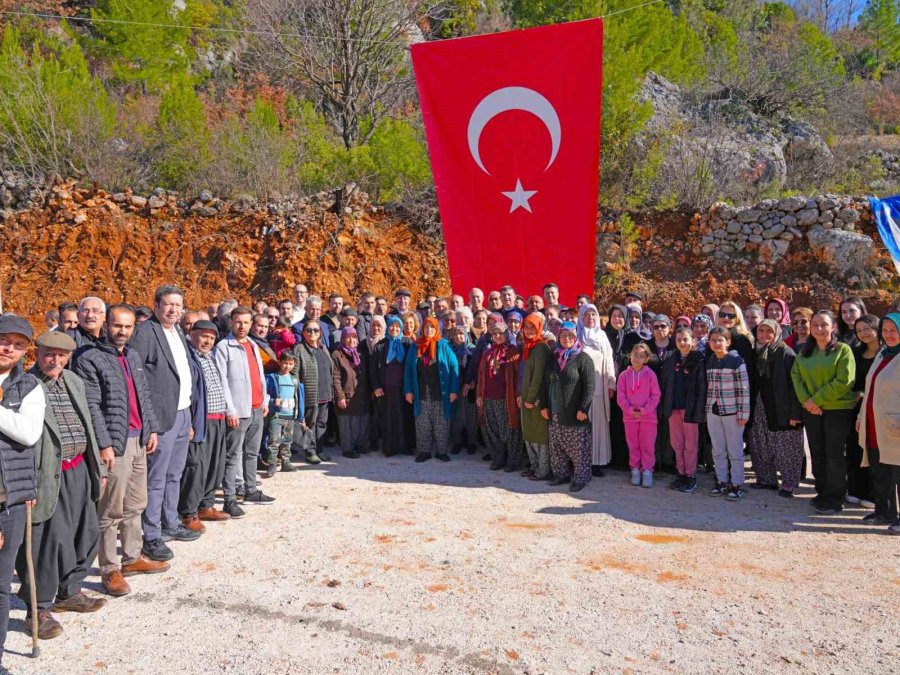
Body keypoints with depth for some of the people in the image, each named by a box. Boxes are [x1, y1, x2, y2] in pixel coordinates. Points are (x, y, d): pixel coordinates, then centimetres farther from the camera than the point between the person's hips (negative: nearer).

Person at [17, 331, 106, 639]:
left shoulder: (74, 381, 11)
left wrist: (97, 467, 18)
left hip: (79, 470, 7)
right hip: (49, 475, -7)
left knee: (87, 533, 15)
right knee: (50, 539, -2)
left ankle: (69, 592, 35)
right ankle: (39, 610, 16)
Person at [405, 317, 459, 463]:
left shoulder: (443, 345, -1)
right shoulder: (415, 347, 7)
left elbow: (454, 367, -4)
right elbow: (408, 369, 8)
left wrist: (454, 390, -11)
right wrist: (408, 390, 0)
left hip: (440, 393, -2)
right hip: (421, 394, 2)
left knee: (441, 424, 3)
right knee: (422, 424, 6)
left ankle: (441, 451, 14)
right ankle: (424, 451, 16)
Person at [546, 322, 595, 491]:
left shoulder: (583, 358, -5)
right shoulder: (555, 358, 14)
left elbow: (589, 386, -11)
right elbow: (548, 383, 19)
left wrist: (583, 409, -16)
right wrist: (545, 405, 14)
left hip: (574, 413, -6)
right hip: (555, 413, 6)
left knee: (578, 448, -2)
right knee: (557, 446, 10)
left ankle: (581, 478, 8)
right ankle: (561, 474, 22)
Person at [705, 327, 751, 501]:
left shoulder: (736, 360, -8)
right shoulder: (709, 361, 8)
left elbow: (744, 389, -10)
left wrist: (744, 413, -12)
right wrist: (706, 408, 9)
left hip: (732, 411, -5)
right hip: (712, 411, 5)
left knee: (735, 450, 4)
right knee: (718, 450, 11)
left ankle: (737, 484, 13)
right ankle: (722, 481, 22)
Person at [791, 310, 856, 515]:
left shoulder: (843, 350, -6)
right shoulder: (805, 352, 10)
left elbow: (844, 381, -14)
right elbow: (796, 376, 5)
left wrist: (817, 399, -14)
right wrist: (806, 400, -10)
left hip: (838, 410, -5)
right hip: (811, 411, 5)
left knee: (834, 456, 0)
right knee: (817, 454, 11)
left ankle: (834, 500, 10)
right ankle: (822, 493, 24)